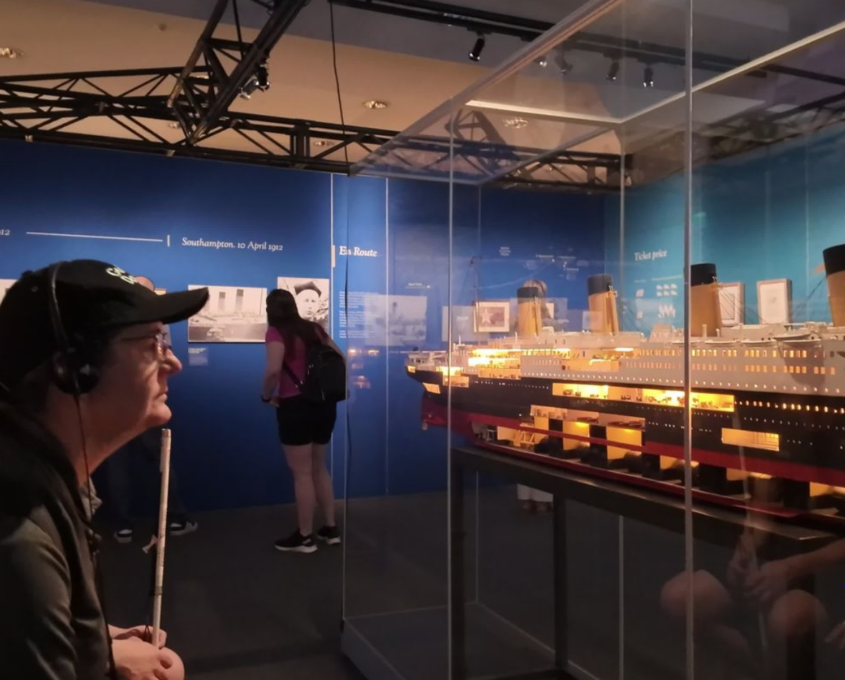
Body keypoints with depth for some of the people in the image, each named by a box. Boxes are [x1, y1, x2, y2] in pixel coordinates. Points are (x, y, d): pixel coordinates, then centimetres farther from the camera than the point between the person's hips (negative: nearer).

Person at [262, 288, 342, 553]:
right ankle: (331, 528, 25)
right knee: (319, 468, 19)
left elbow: (273, 370, -24)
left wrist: (267, 396, -9)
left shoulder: (276, 333, -10)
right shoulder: (313, 328, 10)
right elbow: (339, 357, 15)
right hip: (324, 403, 7)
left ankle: (305, 537, 11)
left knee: (302, 473, 2)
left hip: (296, 406, -7)